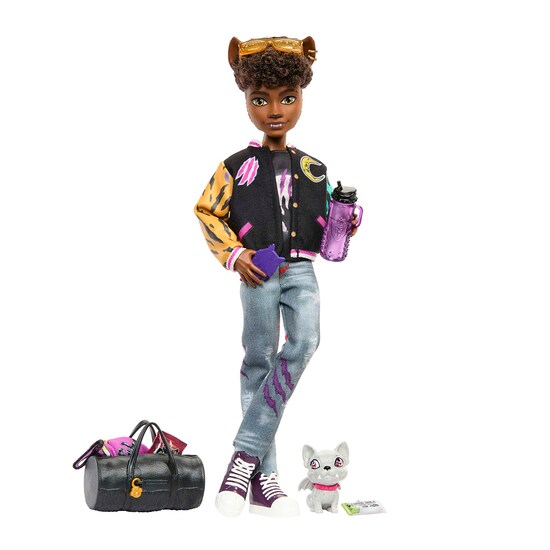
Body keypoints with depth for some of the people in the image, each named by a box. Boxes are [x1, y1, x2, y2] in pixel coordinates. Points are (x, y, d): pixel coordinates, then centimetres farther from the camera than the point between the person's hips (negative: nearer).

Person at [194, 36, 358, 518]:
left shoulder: (314, 170, 12)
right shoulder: (236, 167, 3)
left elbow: (323, 228, 19)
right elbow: (207, 212, 6)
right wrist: (233, 254, -7)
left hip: (300, 270, 2)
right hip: (258, 273, -2)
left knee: (304, 343, -20)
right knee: (259, 361, -2)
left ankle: (246, 454, -13)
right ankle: (263, 477, 4)